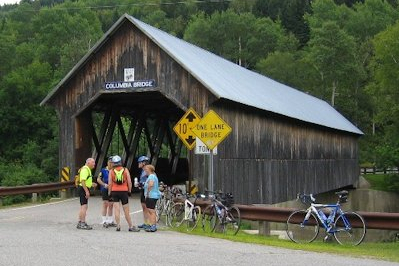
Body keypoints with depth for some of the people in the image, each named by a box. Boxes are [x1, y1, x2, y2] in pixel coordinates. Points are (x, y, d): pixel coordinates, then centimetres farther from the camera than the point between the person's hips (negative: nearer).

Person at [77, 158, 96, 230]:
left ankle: (80, 223, 20)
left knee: (83, 207, 14)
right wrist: (87, 191, -26)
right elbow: (82, 181, -23)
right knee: (84, 206, -12)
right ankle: (83, 223, -13)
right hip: (83, 189, -11)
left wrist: (91, 184, 16)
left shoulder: (88, 169, 19)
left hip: (84, 189, 11)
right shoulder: (85, 169, -15)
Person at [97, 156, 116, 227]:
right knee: (105, 204, -4)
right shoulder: (103, 170, -1)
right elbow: (98, 179, 0)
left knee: (111, 205, 9)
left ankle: (110, 221, 18)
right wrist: (104, 184, -12)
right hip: (105, 189, -3)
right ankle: (104, 221, 2)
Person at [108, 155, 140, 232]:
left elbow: (110, 183, -3)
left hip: (114, 191, 0)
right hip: (124, 191, 0)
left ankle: (118, 226, -4)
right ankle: (131, 227, 10)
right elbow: (129, 182, -2)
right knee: (126, 211, 5)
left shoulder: (111, 171, -1)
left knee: (117, 210, 2)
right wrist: (129, 191, 7)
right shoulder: (125, 170, 1)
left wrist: (109, 193, 4)